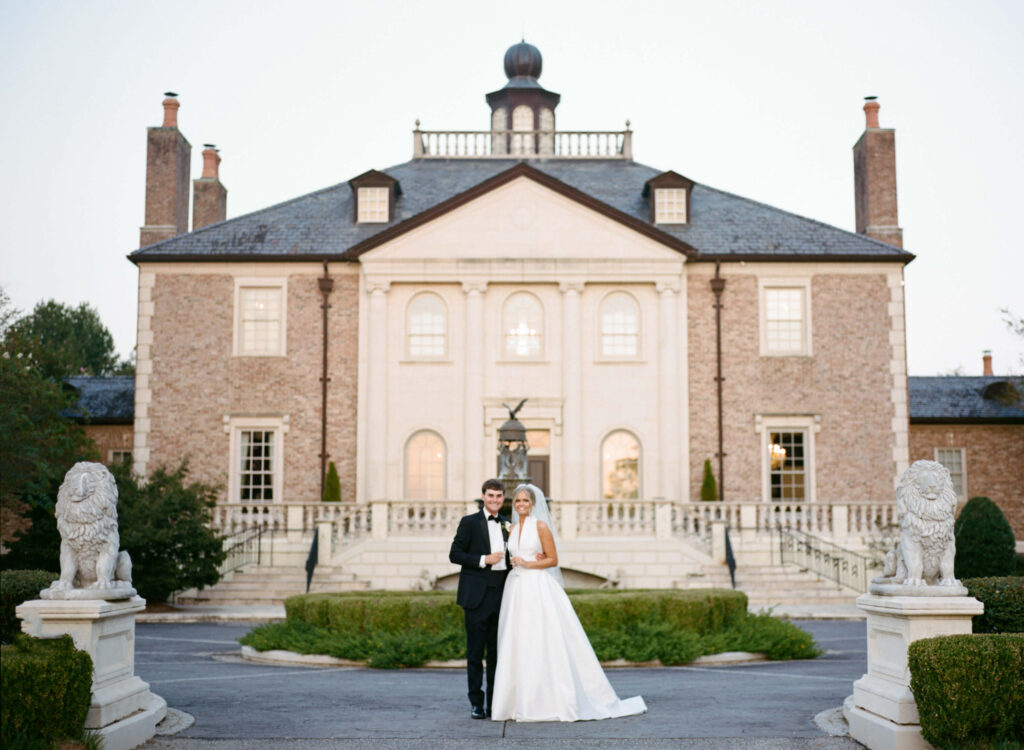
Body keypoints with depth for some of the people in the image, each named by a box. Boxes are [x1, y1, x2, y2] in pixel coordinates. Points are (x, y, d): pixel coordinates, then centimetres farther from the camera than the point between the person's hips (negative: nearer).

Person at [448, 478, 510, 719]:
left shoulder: (507, 524, 13)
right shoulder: (469, 522, -1)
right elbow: (454, 554, -5)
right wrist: (483, 560, -15)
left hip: (501, 594, 5)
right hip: (477, 595, -4)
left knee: (497, 651, 9)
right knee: (475, 650, -1)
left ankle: (495, 701, 16)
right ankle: (476, 702, 6)